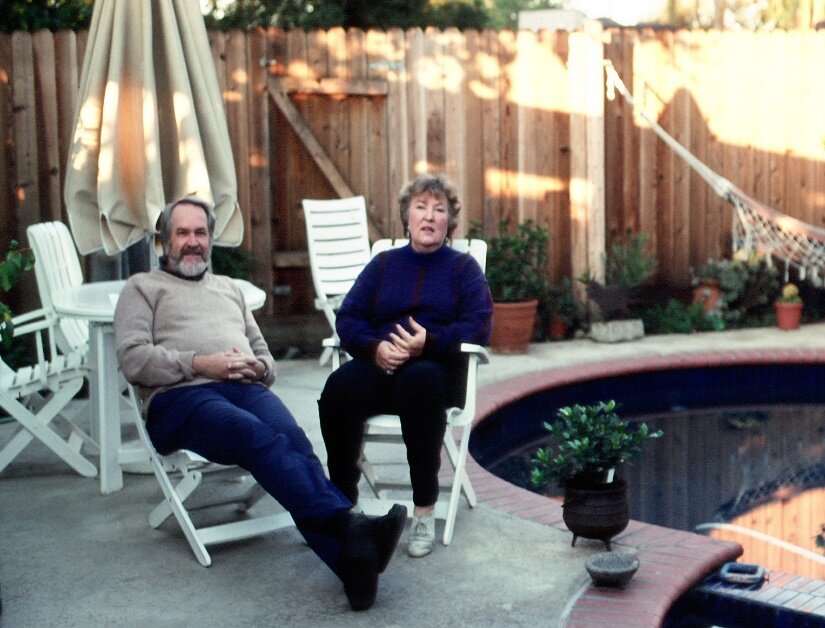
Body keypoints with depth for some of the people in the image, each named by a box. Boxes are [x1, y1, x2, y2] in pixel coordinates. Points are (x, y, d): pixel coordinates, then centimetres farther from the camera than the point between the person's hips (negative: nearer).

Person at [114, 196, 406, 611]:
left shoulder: (229, 288, 34)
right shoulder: (143, 288, 19)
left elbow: (265, 357, 31)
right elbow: (133, 358, 3)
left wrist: (257, 367, 5)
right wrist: (200, 364, -10)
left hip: (246, 388, 4)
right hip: (181, 396, -4)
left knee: (292, 438, -32)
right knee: (262, 438, -36)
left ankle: (348, 558, -52)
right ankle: (349, 526, -53)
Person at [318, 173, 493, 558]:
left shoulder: (463, 267, 16)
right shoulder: (383, 264, 22)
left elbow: (478, 326, 1)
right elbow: (347, 318, 11)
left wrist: (429, 342, -17)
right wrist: (374, 346, -12)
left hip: (436, 369, -2)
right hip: (379, 365, 2)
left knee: (420, 381, -40)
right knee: (338, 389, -32)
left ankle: (424, 512, -30)